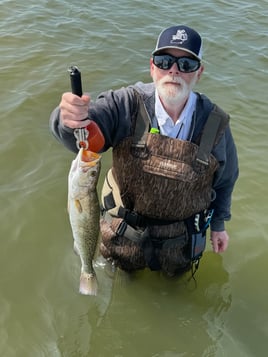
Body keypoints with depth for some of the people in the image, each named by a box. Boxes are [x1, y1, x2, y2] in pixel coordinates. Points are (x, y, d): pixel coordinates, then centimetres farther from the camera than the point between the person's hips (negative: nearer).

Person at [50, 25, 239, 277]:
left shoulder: (215, 123, -18)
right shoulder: (127, 105, -24)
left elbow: (225, 178, -2)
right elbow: (82, 137, -39)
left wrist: (218, 224, 9)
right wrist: (72, 121, -63)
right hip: (124, 234, 0)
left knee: (174, 275, 30)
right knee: (125, 273, 29)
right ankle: (127, 274, 65)